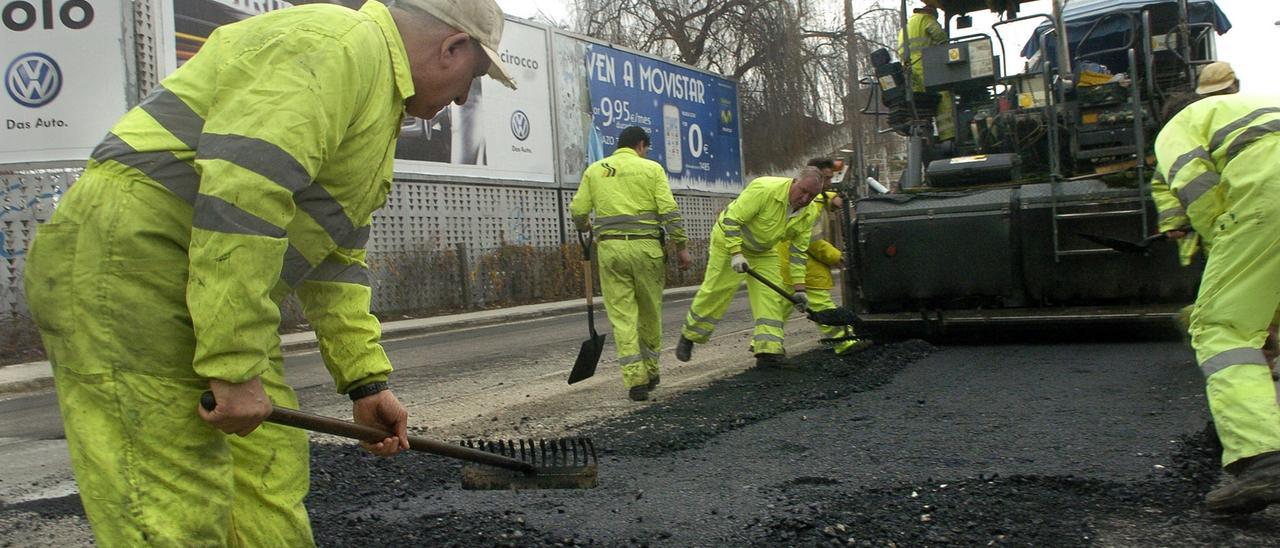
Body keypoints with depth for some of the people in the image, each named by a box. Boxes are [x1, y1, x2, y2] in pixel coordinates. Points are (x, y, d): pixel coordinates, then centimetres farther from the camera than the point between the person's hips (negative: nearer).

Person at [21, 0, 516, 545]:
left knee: (271, 478, 10)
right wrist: (235, 367, -24)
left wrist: (365, 380, 17)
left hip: (204, 289, 11)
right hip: (125, 261, -11)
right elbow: (241, 189, -25)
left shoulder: (381, 92, 22)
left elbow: (335, 257, 22)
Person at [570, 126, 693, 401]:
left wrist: (584, 226, 29)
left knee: (622, 316, 2)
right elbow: (669, 211, -4)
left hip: (610, 247, 1)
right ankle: (650, 372, 24)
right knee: (650, 312, 13)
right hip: (646, 247, -1)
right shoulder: (651, 168, 4)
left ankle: (635, 379, -4)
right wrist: (681, 247, 1)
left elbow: (578, 211, 6)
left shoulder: (594, 170, 10)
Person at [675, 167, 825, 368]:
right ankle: (689, 337, 13)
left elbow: (798, 252, -3)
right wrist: (736, 254, -34)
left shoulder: (807, 215, -10)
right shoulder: (764, 189, -31)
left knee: (770, 296, -5)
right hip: (729, 240, -6)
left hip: (763, 252, 6)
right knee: (715, 291, -4)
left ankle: (768, 350, -5)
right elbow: (731, 220, -29)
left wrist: (799, 288, -9)